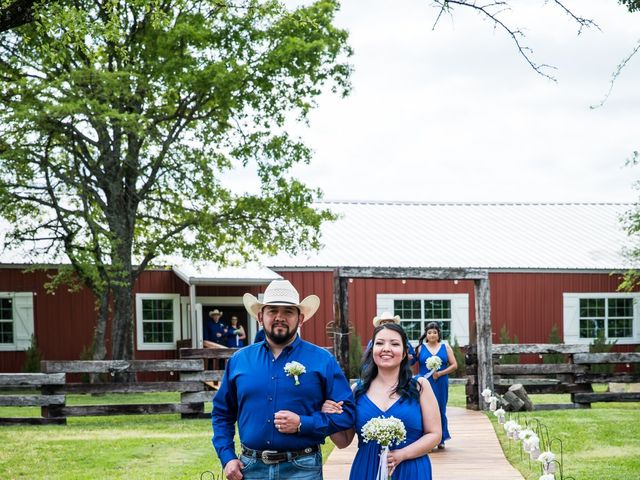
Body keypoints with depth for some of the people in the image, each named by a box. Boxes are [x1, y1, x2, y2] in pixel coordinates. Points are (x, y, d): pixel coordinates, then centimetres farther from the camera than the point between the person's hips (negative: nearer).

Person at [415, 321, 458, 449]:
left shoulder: (445, 347, 8)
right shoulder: (420, 348, 5)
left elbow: (454, 365, 3)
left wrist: (440, 373, -9)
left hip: (441, 384, 1)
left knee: (440, 410, 4)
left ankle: (441, 439, 12)